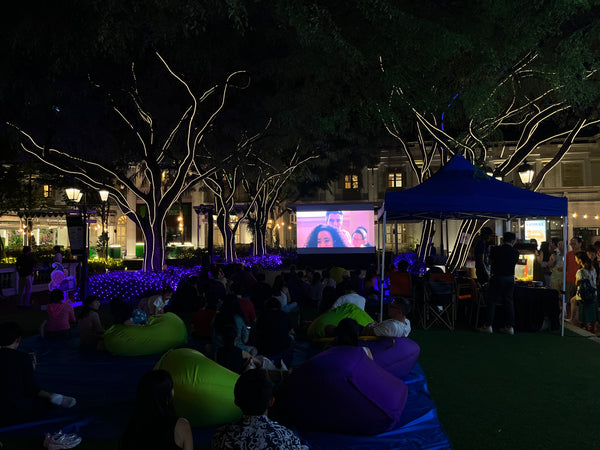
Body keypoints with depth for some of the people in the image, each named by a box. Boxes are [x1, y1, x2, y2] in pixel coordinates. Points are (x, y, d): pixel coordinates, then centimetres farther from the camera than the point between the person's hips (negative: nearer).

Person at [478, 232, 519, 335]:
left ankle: (488, 325, 3)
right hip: (510, 278, 3)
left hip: (497, 277, -3)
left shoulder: (496, 250, -7)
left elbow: (491, 261, 7)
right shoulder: (515, 252, -2)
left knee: (492, 301, 4)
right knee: (509, 301, 11)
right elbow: (515, 263, 10)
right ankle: (510, 326, 12)